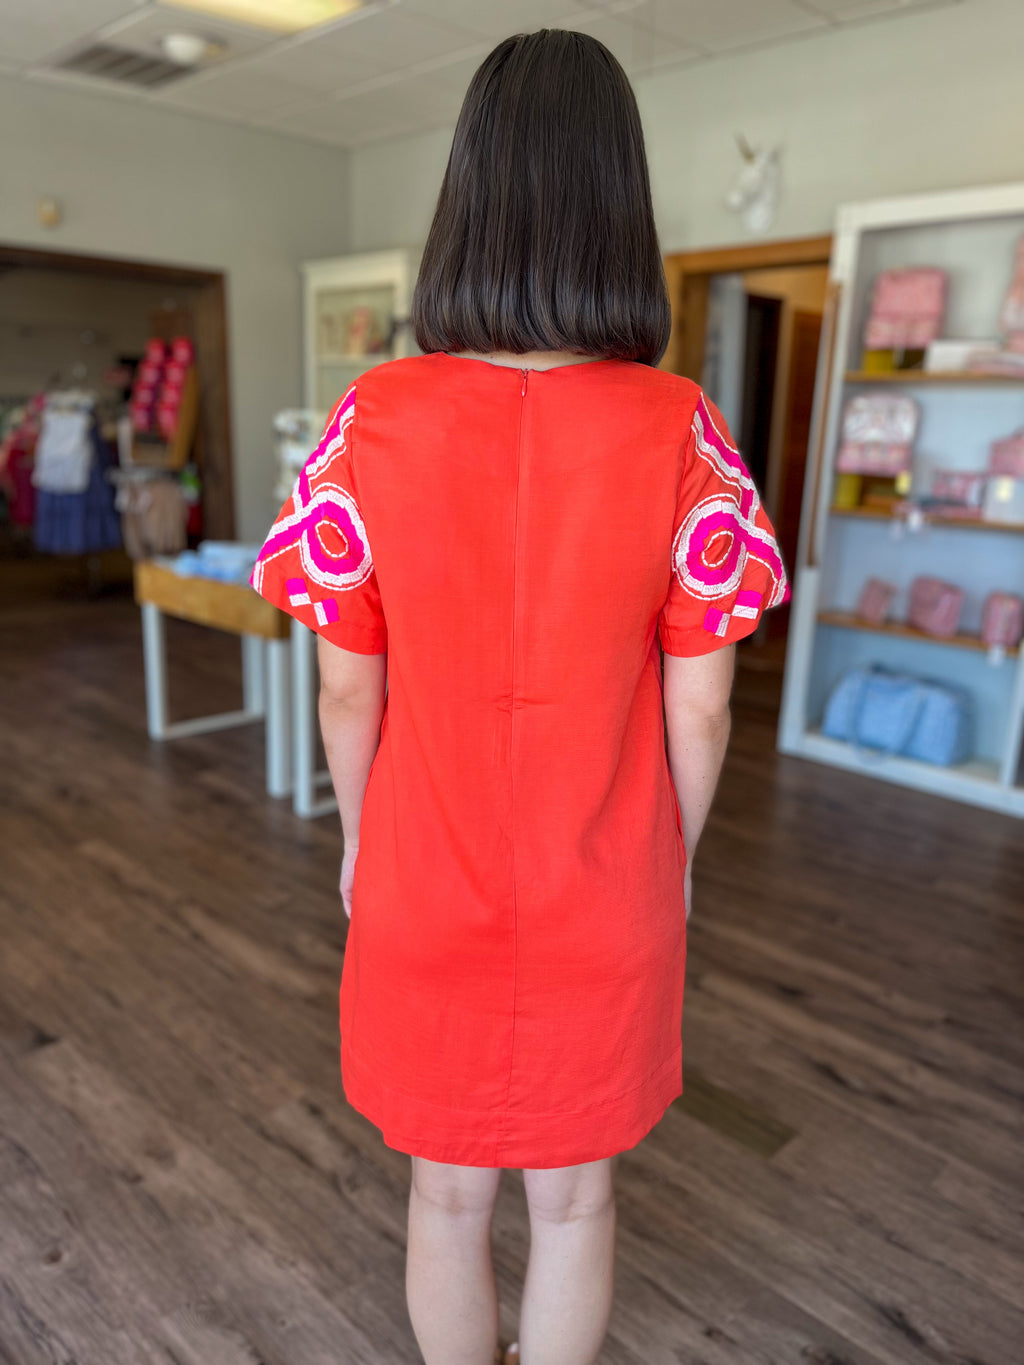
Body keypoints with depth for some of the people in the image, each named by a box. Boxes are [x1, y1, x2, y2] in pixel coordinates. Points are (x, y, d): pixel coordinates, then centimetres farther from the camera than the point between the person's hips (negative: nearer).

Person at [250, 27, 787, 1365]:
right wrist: (672, 859, 8)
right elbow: (698, 712, -9)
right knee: (576, 1201, 24)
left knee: (447, 1195, 25)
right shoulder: (682, 431, -14)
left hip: (425, 891, 1)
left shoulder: (373, 421, -14)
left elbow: (348, 694, -8)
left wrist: (359, 842, 10)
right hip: (608, 903, 0)